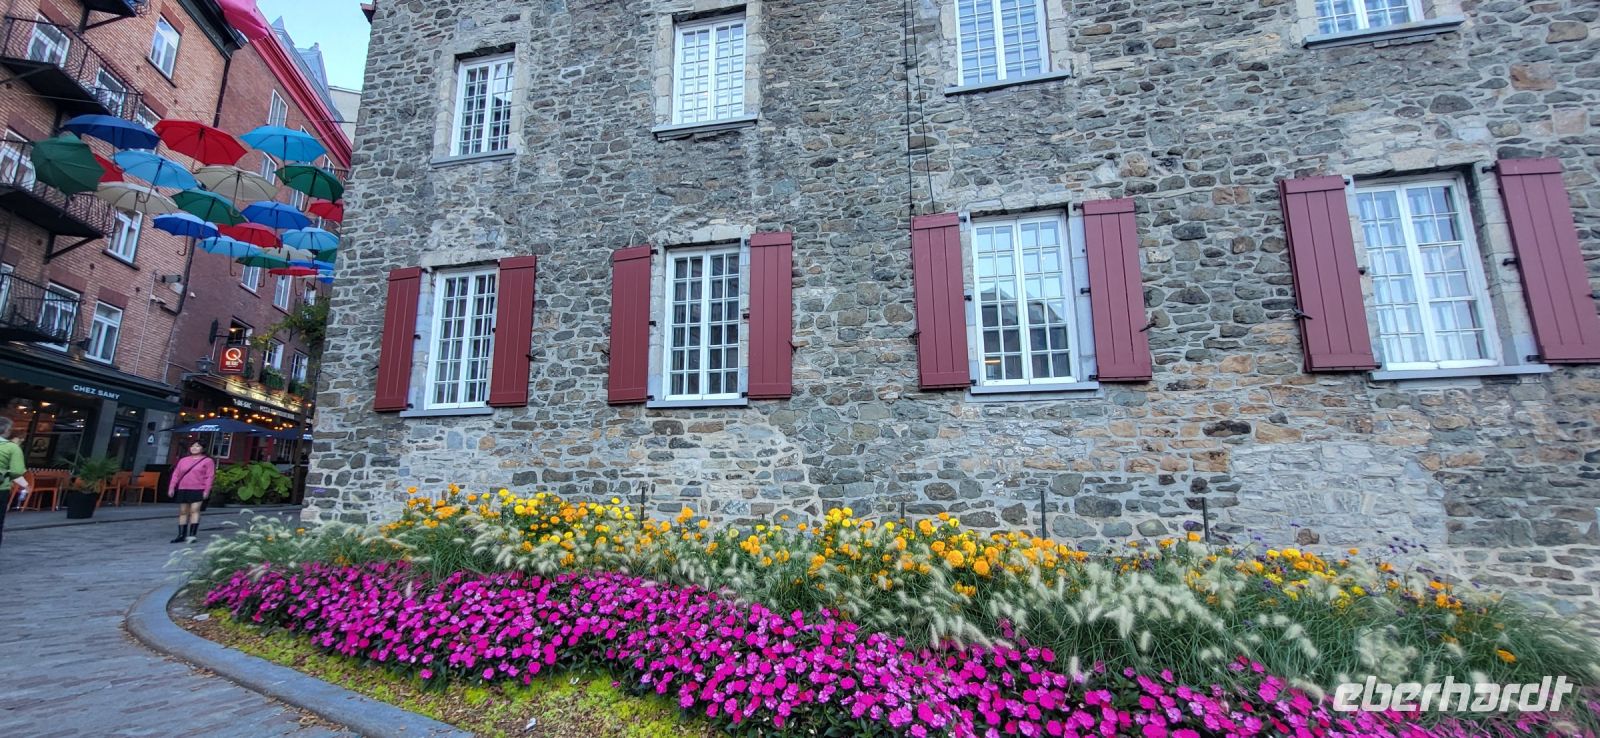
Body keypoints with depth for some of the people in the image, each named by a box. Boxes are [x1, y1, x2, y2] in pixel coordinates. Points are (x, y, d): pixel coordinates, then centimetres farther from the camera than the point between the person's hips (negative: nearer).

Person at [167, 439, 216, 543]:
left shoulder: (208, 461, 0)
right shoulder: (183, 460, 14)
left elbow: (209, 476, -5)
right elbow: (176, 474, 14)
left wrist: (207, 490, -12)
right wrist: (171, 487, 5)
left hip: (198, 490, -5)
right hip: (183, 489, 5)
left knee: (194, 510, -13)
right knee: (183, 512, 9)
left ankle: (192, 535, -14)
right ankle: (182, 535, 15)